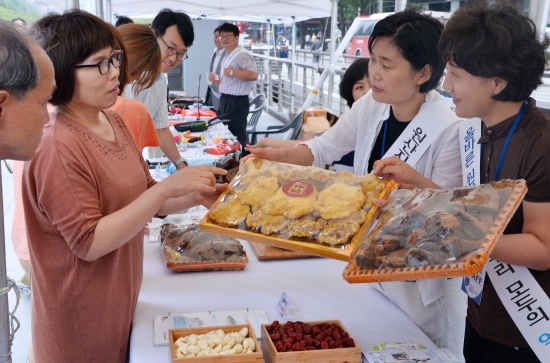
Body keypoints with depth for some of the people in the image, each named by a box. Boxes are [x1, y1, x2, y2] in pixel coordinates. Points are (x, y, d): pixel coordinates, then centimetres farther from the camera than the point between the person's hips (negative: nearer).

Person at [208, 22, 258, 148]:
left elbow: (253, 75, -29)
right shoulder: (228, 56, 17)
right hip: (226, 100, 10)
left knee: (237, 138, -4)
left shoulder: (242, 54, -15)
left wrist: (232, 72, -22)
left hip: (236, 102, -10)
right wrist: (216, 80, 9)